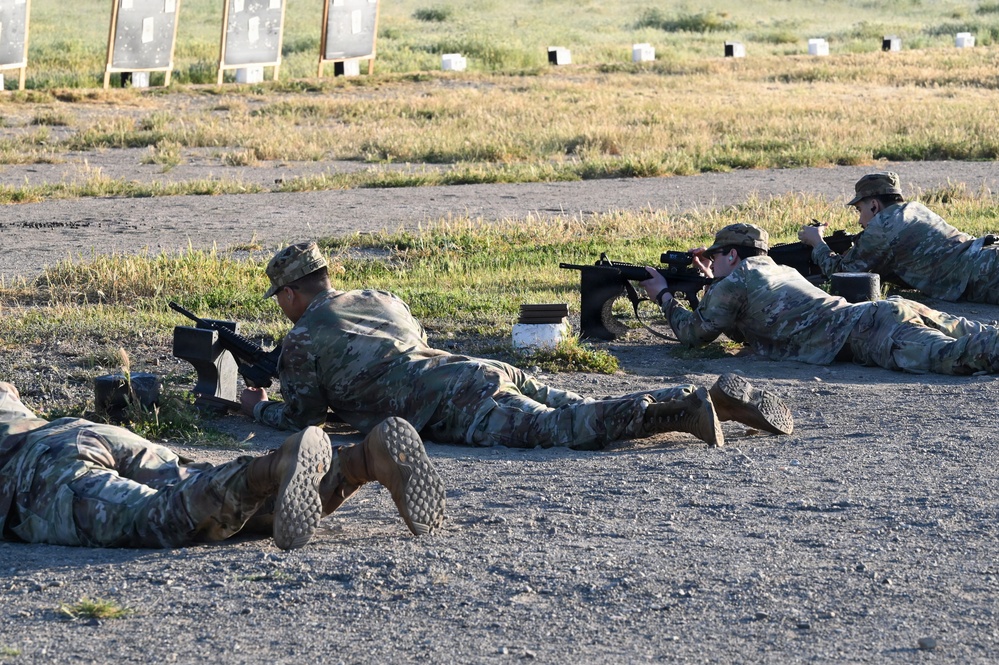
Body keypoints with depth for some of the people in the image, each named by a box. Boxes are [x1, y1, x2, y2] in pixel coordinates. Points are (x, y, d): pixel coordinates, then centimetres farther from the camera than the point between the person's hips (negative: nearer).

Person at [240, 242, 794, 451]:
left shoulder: (303, 339, 10)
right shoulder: (382, 301, 34)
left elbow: (302, 416, 13)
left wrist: (258, 407, 34)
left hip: (459, 405, -8)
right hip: (490, 371, 8)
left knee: (571, 427, -24)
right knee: (588, 413, 1)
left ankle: (689, 409, -42)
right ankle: (717, 398, -14)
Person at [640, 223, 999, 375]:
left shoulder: (734, 282, 9)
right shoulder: (780, 270, 35)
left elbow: (694, 332, 21)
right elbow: (743, 319, 54)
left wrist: (663, 296, 37)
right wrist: (710, 280, 49)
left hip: (867, 332, -8)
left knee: (950, 354, -31)